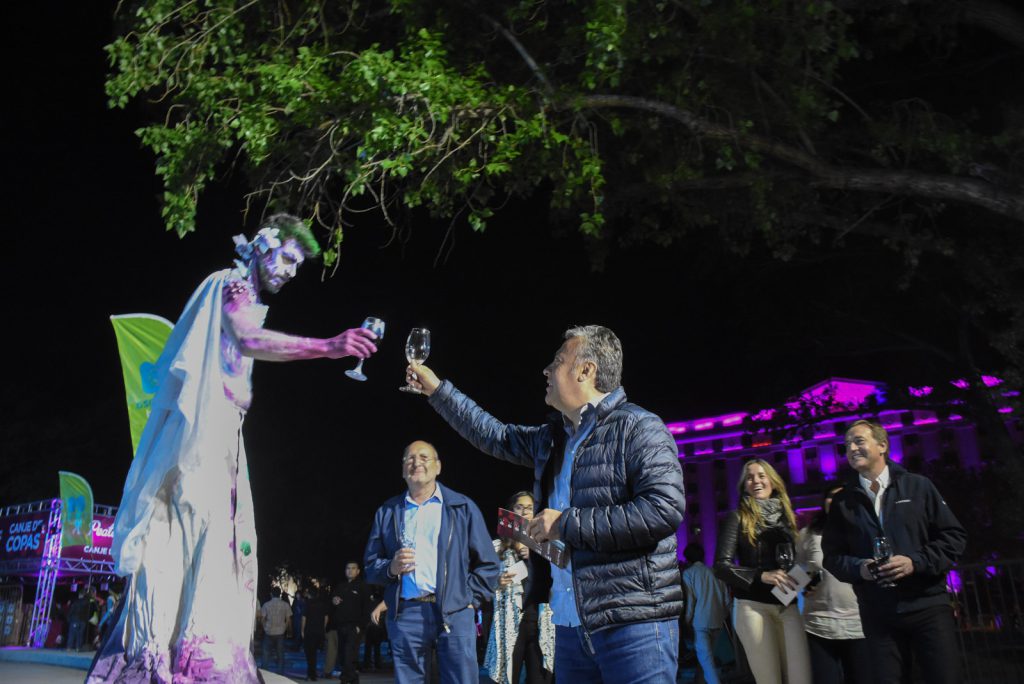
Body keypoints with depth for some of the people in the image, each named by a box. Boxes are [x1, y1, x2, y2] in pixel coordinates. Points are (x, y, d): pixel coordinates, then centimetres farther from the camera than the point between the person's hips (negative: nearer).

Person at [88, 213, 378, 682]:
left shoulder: (242, 297, 26)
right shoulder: (232, 283, -2)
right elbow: (250, 339, -20)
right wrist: (328, 347, -29)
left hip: (218, 436, 9)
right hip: (200, 432, -9)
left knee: (212, 538, 4)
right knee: (198, 529, -14)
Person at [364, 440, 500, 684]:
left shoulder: (463, 507, 9)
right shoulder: (387, 511, 14)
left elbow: (487, 564, 8)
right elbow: (370, 565, 14)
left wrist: (470, 600, -1)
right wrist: (391, 568, -6)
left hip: (454, 614, -1)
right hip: (404, 615, 2)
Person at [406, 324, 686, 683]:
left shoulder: (638, 427, -11)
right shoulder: (552, 437, 15)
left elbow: (665, 508, -22)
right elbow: (495, 436, 28)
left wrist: (567, 524, -17)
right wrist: (438, 390, 28)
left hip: (635, 626, -8)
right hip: (571, 625, 8)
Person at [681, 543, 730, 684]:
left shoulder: (688, 573, -1)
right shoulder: (714, 571, 11)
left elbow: (689, 600, -8)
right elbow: (726, 597, 11)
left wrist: (687, 621, 0)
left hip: (700, 621, -5)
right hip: (717, 621, 5)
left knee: (705, 658, -7)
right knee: (708, 655, 17)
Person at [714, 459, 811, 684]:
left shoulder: (785, 515, 13)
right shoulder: (738, 518, 0)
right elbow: (721, 566, -8)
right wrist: (763, 576, -19)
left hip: (788, 606, 4)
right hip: (753, 606, -4)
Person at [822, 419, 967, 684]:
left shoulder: (919, 486, 4)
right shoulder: (842, 501, 9)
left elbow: (954, 535, 1)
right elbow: (832, 555, 10)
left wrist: (916, 562, -13)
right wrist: (858, 567, -11)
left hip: (928, 606, -1)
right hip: (877, 614, 2)